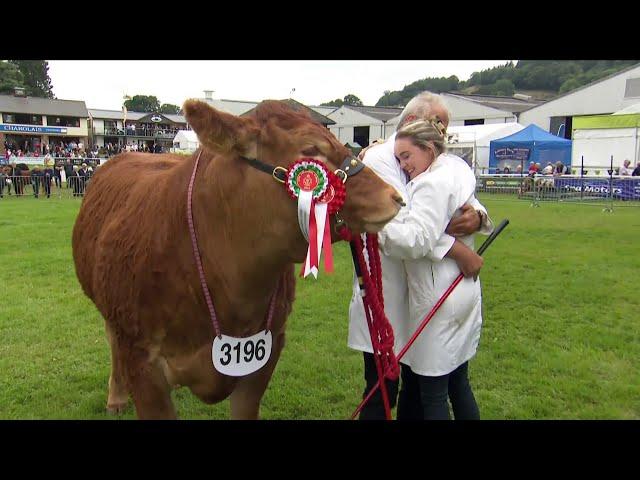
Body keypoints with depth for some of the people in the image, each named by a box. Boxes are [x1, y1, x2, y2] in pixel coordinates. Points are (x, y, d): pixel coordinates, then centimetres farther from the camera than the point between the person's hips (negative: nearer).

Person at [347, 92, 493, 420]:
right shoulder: (380, 159, -13)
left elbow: (466, 199, 3)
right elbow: (403, 225, -27)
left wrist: (477, 216, -20)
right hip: (387, 293, -7)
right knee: (382, 390, 4)